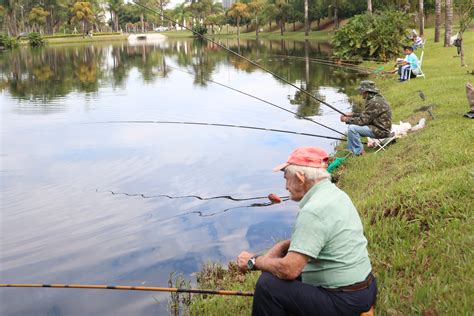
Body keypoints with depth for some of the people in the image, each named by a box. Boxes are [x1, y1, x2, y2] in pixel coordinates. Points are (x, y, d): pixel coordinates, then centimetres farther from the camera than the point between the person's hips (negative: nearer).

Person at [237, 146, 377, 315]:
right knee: (275, 269, 19)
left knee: (268, 284, -13)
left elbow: (289, 269, -27)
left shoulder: (313, 212, -24)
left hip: (345, 302, -10)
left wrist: (253, 261, -10)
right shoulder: (336, 194, 6)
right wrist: (282, 246, 5)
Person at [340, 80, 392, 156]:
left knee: (352, 128, -20)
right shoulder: (376, 98, 9)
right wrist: (352, 114, 9)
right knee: (352, 126, 15)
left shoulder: (374, 102, -23)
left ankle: (359, 152, -6)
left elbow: (363, 120, -23)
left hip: (380, 131, -11)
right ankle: (351, 150, 16)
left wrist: (347, 120, -11)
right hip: (379, 127, 11)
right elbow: (365, 115, 18)